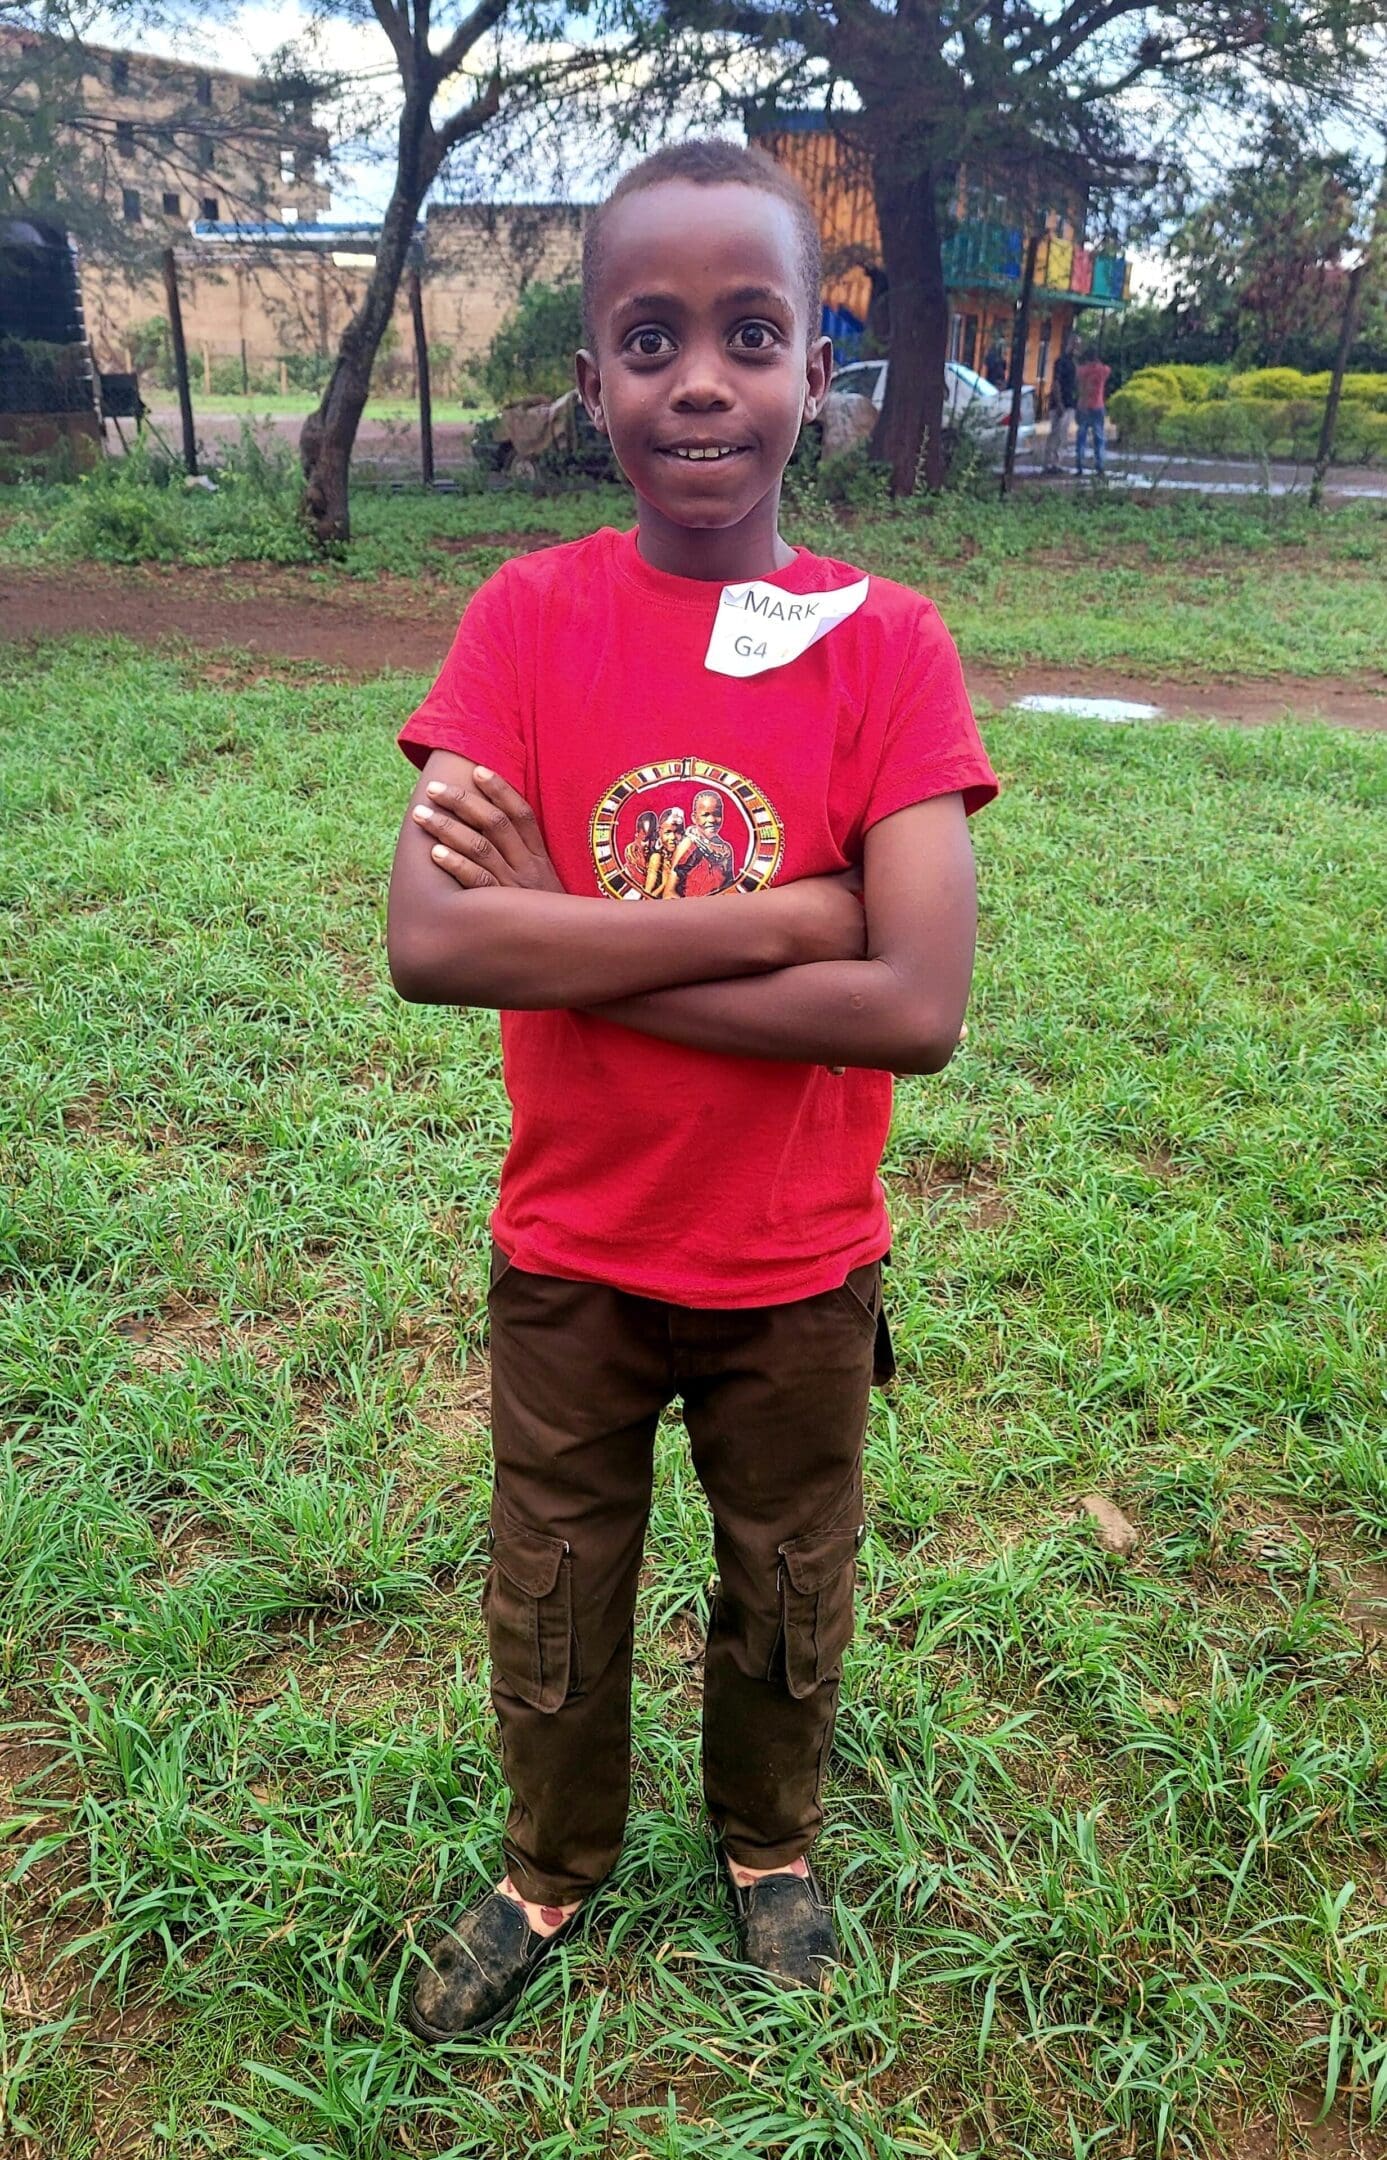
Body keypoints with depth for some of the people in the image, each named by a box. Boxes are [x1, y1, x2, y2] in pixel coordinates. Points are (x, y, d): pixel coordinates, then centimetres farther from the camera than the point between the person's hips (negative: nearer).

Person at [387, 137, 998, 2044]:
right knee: (551, 1607, 22)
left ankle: (770, 1845, 55)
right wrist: (778, 913, -27)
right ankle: (555, 1868, 52)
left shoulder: (888, 644, -13)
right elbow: (430, 944, -24)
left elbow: (919, 1009, -23)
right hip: (567, 1260, 1)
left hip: (798, 1274, 0)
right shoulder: (526, 617, -11)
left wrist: (562, 935, -24)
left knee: (788, 1606, 23)